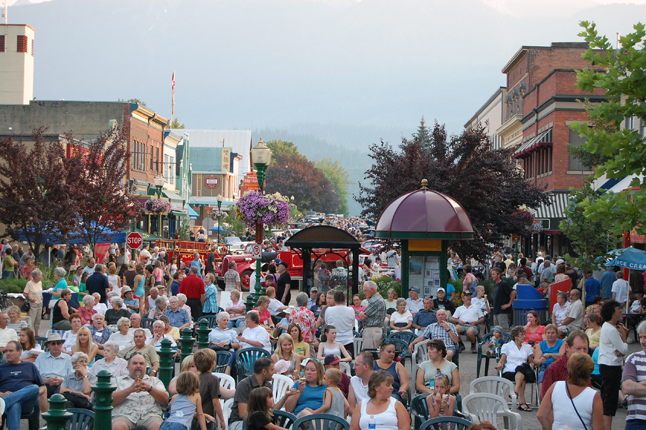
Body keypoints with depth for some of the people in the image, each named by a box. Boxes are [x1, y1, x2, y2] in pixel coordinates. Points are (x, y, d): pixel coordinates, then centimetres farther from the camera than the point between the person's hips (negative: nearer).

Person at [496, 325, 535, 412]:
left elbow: (531, 361, 21)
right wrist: (499, 364, -16)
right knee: (523, 377, -37)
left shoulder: (527, 347, 26)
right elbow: (502, 359, 7)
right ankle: (522, 402, -46)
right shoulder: (507, 346, 17)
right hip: (509, 372, -2)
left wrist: (531, 365, -3)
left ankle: (516, 391, -47)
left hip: (522, 372, 3)